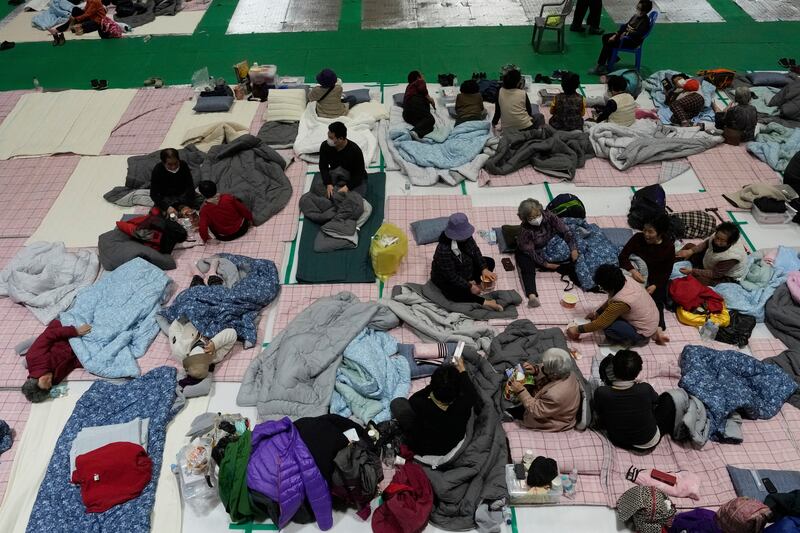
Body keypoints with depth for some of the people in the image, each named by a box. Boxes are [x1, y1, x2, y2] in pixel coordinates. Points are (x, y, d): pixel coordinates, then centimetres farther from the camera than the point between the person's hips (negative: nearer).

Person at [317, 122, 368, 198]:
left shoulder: (355, 150, -26)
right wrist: (328, 184, -26)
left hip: (355, 180, -3)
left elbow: (359, 174, -21)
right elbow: (323, 167, -10)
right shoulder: (325, 146, -15)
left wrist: (347, 187, -35)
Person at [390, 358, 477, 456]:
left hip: (420, 450, -2)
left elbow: (412, 399, -11)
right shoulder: (463, 407, -34)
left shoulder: (420, 406, -38)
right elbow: (472, 395, -8)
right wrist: (462, 372, 3)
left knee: (397, 403, -1)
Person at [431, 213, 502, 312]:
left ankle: (474, 282, -12)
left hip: (465, 269, 8)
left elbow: (475, 251, -4)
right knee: (454, 293, -38)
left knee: (490, 262, 1)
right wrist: (469, 287, -29)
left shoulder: (465, 237, -17)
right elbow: (451, 276, -32)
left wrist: (484, 269, -18)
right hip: (446, 279, -8)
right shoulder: (444, 250, -37)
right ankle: (484, 302, -29)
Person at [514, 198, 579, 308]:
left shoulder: (548, 216, -19)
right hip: (528, 253, -7)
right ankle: (532, 295, -52)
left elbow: (565, 231, -13)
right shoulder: (524, 230, -28)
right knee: (528, 269, -34)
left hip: (549, 249, 7)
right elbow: (530, 251, -23)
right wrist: (546, 264, -23)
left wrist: (573, 249, -21)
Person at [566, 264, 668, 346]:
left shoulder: (620, 302, -33)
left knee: (608, 328, -22)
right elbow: (610, 301, 9)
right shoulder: (627, 280, -11)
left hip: (643, 334, -8)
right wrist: (597, 313, 6)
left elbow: (600, 324, -24)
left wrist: (577, 330, -15)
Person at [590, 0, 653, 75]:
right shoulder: (636, 16, 8)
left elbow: (638, 34, -31)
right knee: (605, 37, 5)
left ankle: (599, 66, -16)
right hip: (625, 35, 10)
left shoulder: (645, 21, -18)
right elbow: (625, 26, 11)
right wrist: (616, 35, 0)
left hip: (633, 41, -10)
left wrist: (626, 33, -24)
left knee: (608, 43, -22)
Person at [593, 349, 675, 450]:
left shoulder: (601, 393, -27)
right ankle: (669, 430, 42)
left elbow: (599, 414, -7)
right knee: (667, 398, 20)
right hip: (648, 443, -1)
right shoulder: (645, 389, -28)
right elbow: (656, 400, -2)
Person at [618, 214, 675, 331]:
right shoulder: (638, 238, -12)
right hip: (637, 275, 1)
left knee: (656, 300, -21)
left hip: (656, 281, -1)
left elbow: (667, 272, -6)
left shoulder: (668, 247, -13)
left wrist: (655, 286, -22)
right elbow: (623, 255, -16)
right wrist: (632, 270, -36)